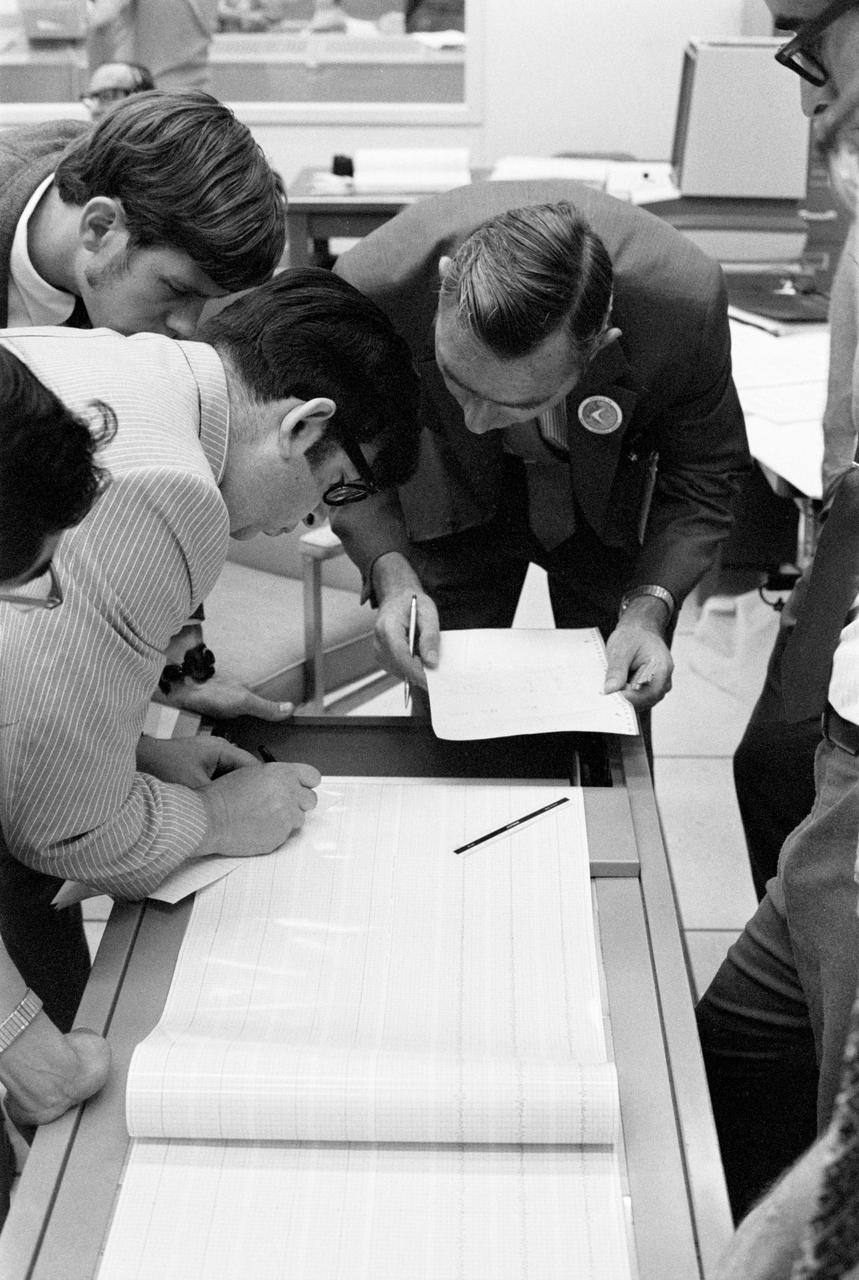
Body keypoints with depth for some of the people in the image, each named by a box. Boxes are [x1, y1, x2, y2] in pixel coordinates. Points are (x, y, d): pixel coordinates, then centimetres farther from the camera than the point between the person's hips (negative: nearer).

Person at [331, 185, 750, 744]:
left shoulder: (685, 299, -35)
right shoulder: (373, 285, -35)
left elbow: (702, 477, -15)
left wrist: (649, 607, -29)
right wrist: (389, 570, -31)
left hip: (614, 500, 0)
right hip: (457, 491, 0)